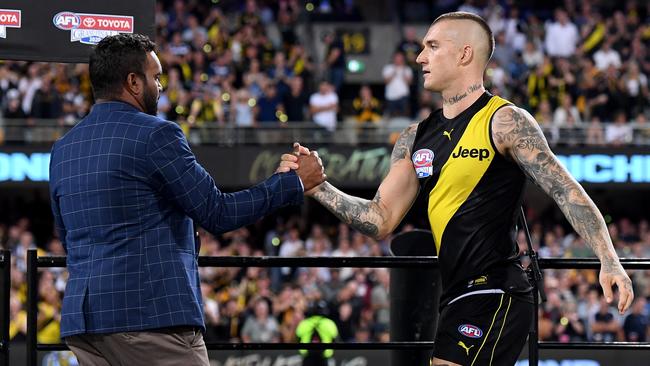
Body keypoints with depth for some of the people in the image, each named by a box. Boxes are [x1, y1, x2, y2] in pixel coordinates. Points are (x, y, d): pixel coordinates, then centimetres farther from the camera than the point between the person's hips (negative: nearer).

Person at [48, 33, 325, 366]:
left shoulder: (62, 150, 15)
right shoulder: (156, 135, -7)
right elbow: (217, 213, -6)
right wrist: (293, 182, 4)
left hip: (81, 316, 7)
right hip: (153, 313, -7)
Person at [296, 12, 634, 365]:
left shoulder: (504, 122, -7)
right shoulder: (415, 139, 14)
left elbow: (567, 192, -10)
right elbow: (380, 220, 14)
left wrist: (609, 261, -20)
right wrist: (319, 188, 2)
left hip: (491, 296, -8)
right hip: (455, 296, 8)